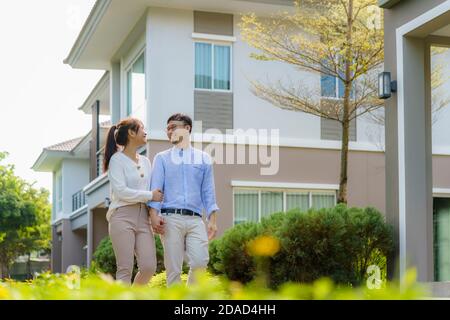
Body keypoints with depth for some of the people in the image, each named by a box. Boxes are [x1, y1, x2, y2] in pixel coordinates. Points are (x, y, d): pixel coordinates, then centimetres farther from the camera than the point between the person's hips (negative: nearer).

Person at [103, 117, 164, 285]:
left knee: (149, 267, -4)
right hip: (123, 216, -6)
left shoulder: (145, 161, 17)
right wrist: (150, 195, -11)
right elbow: (121, 191, -14)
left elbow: (153, 191, 14)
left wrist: (154, 213, -2)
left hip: (143, 217, 6)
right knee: (125, 269, -6)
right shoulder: (117, 160, -3)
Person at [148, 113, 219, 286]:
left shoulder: (204, 158, 17)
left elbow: (208, 192, 12)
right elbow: (156, 188, 5)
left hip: (195, 219, 1)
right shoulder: (162, 158, 14)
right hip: (171, 218, -1)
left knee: (200, 262, -12)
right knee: (173, 268, -4)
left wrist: (212, 220, 2)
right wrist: (154, 215, -9)